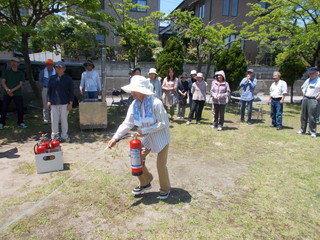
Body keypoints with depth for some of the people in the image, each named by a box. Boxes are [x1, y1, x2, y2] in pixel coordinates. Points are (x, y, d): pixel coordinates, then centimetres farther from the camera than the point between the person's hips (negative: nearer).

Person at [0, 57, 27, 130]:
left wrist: (12, 90, -15)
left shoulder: (21, 73, 8)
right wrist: (7, 89, -18)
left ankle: (20, 123, 12)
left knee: (20, 109, -2)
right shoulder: (7, 72, 9)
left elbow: (21, 84, -2)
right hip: (7, 94, 0)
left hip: (17, 94, 0)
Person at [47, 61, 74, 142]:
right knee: (54, 120, 7)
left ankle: (64, 136, 17)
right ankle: (54, 135, 20)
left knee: (64, 120, 4)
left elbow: (71, 92, 0)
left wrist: (70, 103, -6)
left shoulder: (68, 79, 0)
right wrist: (49, 101, 5)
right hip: (54, 103, 3)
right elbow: (49, 90, 12)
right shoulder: (52, 78, 8)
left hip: (64, 103, -3)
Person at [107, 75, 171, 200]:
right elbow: (127, 123, -10)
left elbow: (163, 123, -23)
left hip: (161, 137, -6)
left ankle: (165, 189, 26)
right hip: (148, 137, 6)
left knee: (161, 164, -2)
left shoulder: (156, 103, -27)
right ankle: (145, 183, 29)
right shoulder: (135, 104, -8)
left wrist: (144, 131, -26)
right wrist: (116, 138, -21)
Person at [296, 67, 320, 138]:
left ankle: (313, 132, 4)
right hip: (305, 99, 6)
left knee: (312, 117, -6)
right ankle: (302, 130, 19)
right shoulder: (308, 80, 13)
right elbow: (303, 87, 28)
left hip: (313, 100, -6)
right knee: (303, 116, 10)